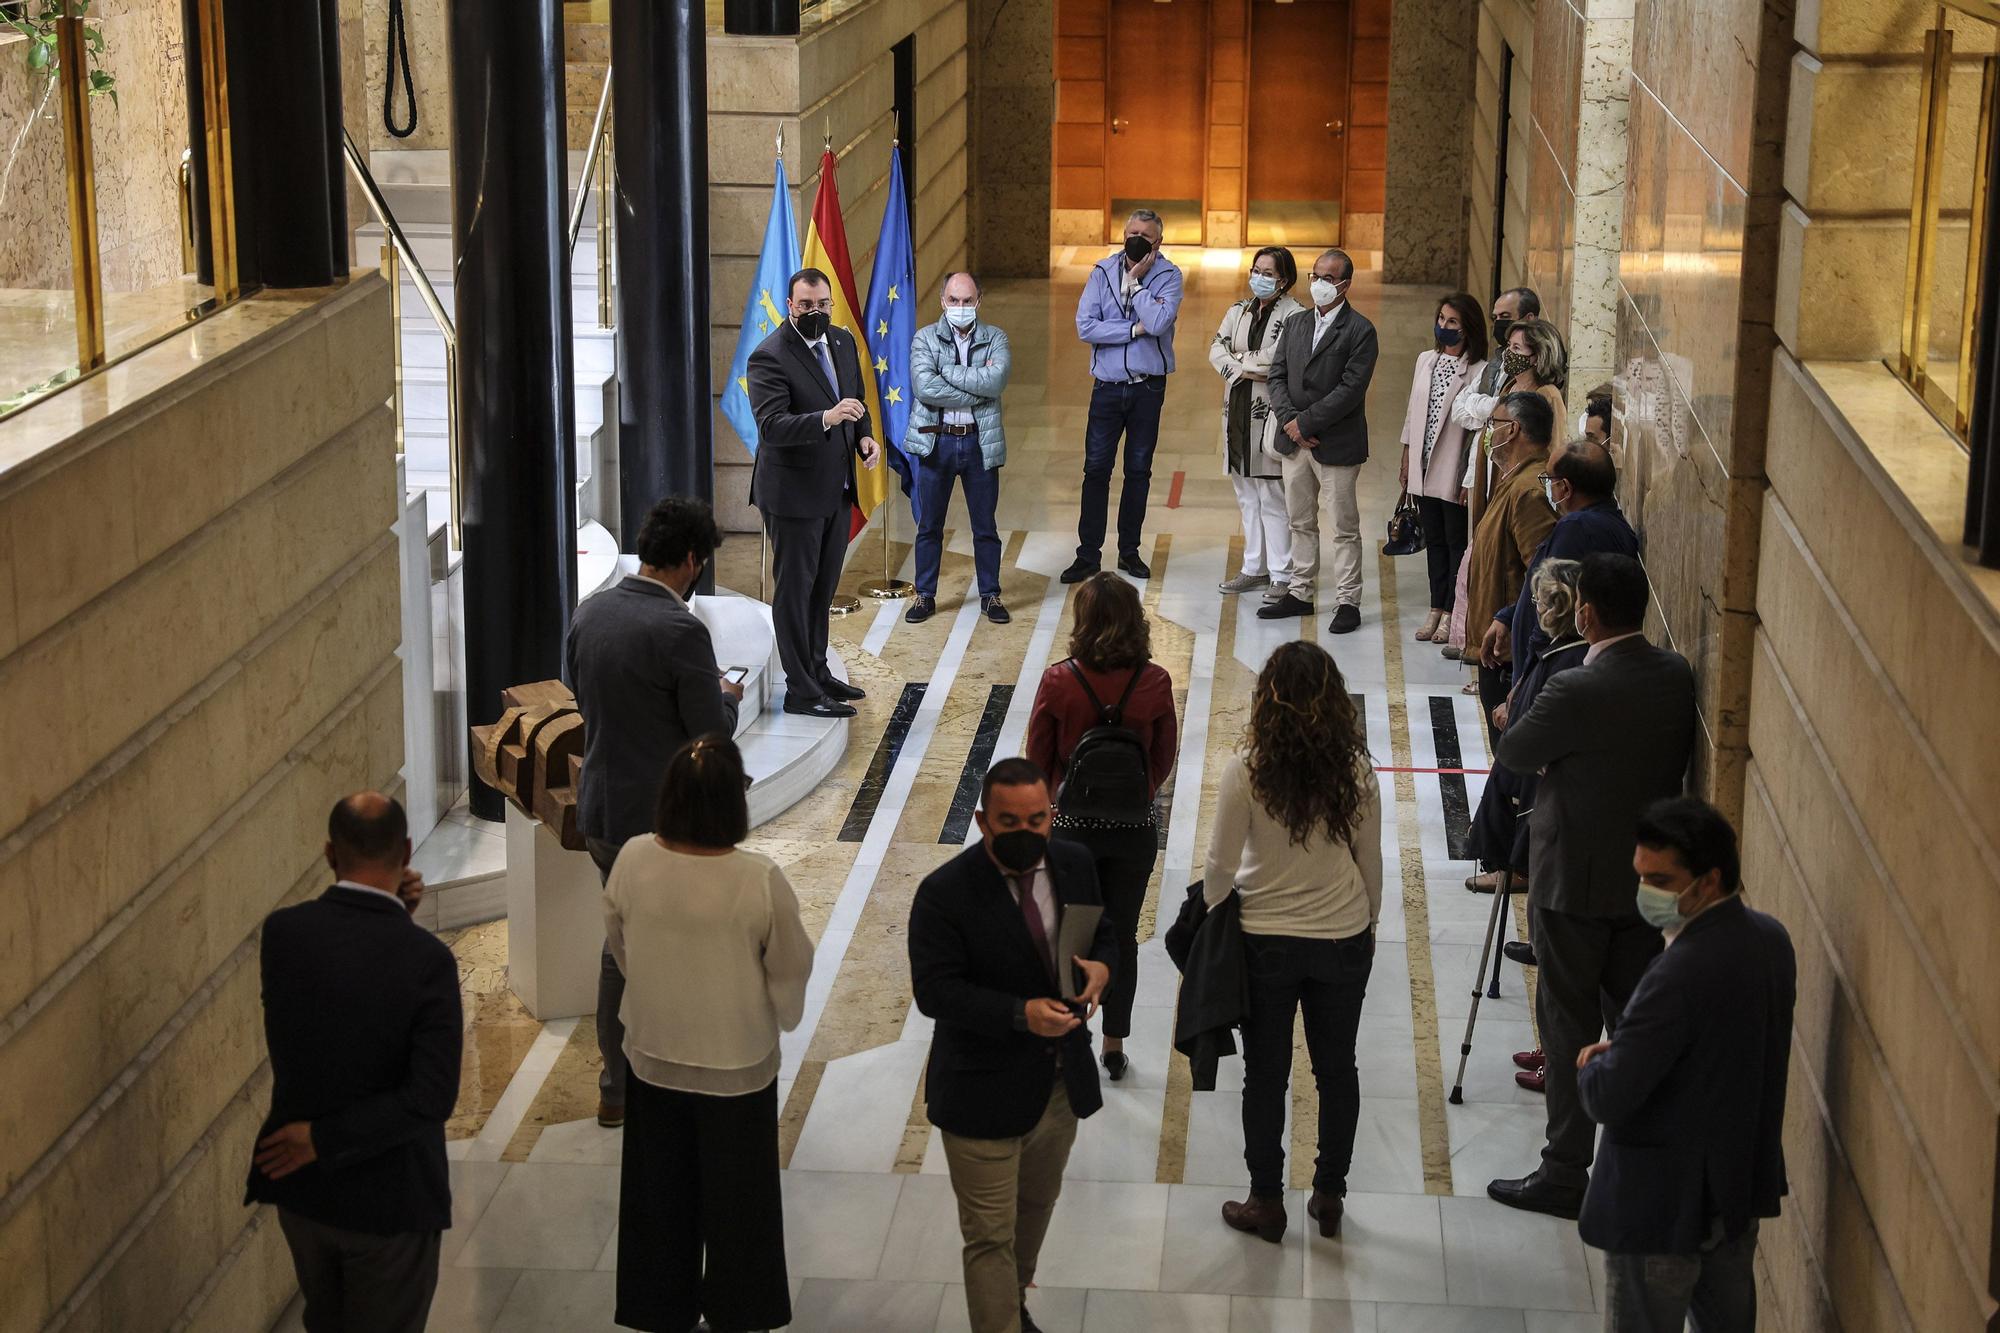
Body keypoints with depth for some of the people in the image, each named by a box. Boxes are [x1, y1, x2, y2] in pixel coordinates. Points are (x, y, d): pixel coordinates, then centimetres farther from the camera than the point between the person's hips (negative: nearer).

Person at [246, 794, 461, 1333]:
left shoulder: (282, 931, -11)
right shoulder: (427, 959, -23)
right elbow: (431, 1099, -26)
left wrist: (391, 916, -3)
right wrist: (324, 1139, -18)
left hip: (300, 1186, 5)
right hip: (390, 1198, -4)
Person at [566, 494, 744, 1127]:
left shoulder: (590, 612, 0)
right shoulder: (679, 630, -22)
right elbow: (713, 731, -17)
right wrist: (727, 696, 3)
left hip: (599, 810, 7)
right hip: (665, 819, -7)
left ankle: (617, 1088, 28)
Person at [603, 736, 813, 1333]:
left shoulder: (633, 860, -16)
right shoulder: (761, 880, -26)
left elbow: (619, 944, 2)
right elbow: (789, 970, -12)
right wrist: (784, 1017, 10)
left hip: (653, 1055, 3)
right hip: (737, 1061, -3)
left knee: (659, 1195, 20)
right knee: (735, 1195, 18)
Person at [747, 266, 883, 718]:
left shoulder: (842, 342, 6)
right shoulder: (770, 357, -19)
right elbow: (772, 425, -28)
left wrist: (864, 434, 0)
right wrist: (827, 418, -42)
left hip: (837, 489, 8)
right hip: (794, 491, -8)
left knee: (823, 586, 18)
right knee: (795, 589, 1)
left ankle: (817, 672, 32)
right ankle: (800, 691, 6)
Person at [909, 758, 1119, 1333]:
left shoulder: (1074, 864, -3)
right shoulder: (945, 892, -20)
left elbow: (1102, 934, 11)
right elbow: (935, 990, -23)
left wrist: (1100, 967, -14)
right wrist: (1021, 1014, -35)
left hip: (1061, 1082, 6)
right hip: (984, 1092, -6)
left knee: (1036, 1209, 27)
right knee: (991, 1236, -1)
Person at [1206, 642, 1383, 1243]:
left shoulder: (1246, 769, -17)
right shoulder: (1355, 770, -10)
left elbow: (1221, 864, -11)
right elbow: (1370, 861, 0)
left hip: (1265, 941, -2)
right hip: (1343, 940, 2)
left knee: (1265, 1075, 12)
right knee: (1337, 1068, 17)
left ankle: (1266, 1201, 22)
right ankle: (1329, 1197, 28)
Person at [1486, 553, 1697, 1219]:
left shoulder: (1576, 691, -24)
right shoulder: (1678, 676, -3)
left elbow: (1513, 753, -10)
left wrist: (1520, 717, 11)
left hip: (1575, 883, -6)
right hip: (1650, 880, 6)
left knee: (1569, 1027, 4)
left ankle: (1565, 1174, 9)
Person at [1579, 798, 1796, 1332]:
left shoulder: (1681, 973, -31)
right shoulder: (1770, 938, -3)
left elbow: (1609, 1100, -28)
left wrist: (1593, 1067, -5)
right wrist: (1622, 1049, -1)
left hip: (1663, 1203, -8)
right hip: (1743, 1184, 8)